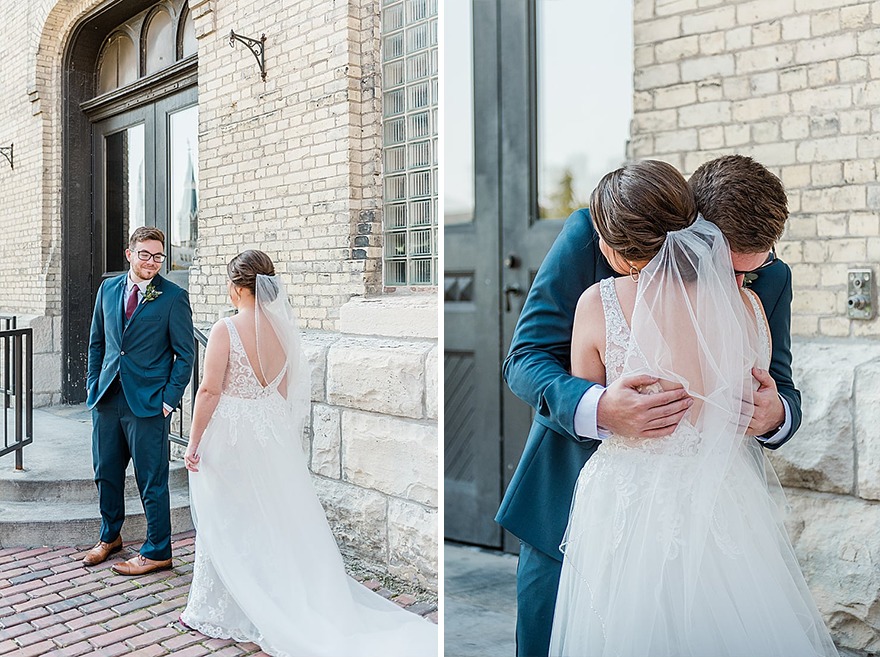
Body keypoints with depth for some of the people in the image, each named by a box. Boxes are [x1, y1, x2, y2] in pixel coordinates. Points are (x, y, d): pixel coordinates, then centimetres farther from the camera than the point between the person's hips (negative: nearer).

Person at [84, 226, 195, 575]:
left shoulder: (174, 297, -7)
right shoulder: (108, 289, 8)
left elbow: (184, 354, -6)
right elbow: (97, 341, 16)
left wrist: (169, 400, -10)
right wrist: (93, 385, 9)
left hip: (148, 402, -5)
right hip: (107, 398, 5)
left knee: (151, 480, 2)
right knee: (106, 472, 17)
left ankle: (157, 552, 16)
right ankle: (110, 536, 38)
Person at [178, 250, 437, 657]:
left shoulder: (225, 330, -16)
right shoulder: (282, 329, 1)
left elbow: (210, 390, -16)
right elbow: (286, 392, 8)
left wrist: (194, 442, -8)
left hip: (230, 436, -5)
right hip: (271, 434, 5)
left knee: (227, 526, 7)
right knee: (273, 521, 15)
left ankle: (215, 614, 21)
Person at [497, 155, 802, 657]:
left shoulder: (769, 280, -7)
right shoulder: (591, 235, -17)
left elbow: (783, 393, 2)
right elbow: (525, 359, -17)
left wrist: (774, 415, -25)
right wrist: (599, 409, -37)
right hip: (574, 500, -1)